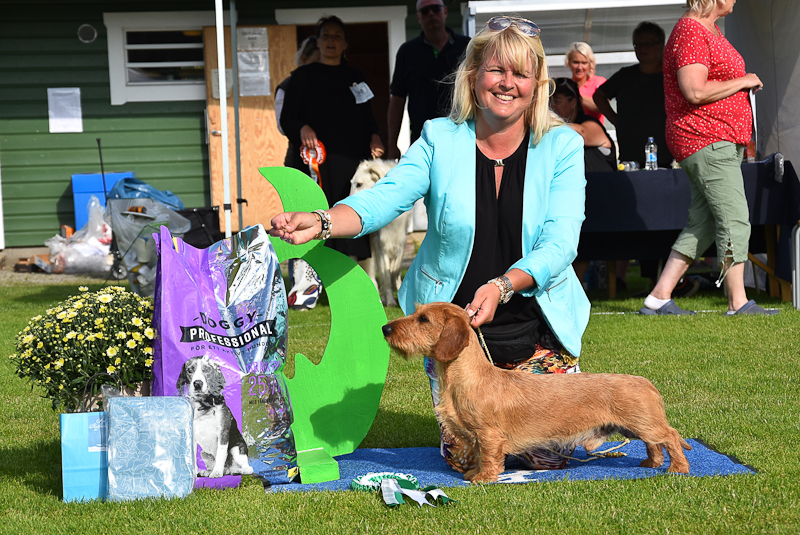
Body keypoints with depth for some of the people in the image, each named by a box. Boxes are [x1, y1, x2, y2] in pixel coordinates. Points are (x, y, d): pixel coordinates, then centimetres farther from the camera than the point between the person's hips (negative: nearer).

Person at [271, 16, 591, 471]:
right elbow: (386, 197, -16)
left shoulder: (562, 147, -6)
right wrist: (320, 223, -36)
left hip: (536, 327, 0)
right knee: (468, 458, -1)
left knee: (549, 454, -1)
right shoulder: (440, 139, -3)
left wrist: (501, 287, -32)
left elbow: (560, 243, -15)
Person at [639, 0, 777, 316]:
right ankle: (738, 304, -10)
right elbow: (695, 91, -23)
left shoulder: (710, 30, 20)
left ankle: (658, 299, 8)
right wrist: (743, 81, -13)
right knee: (735, 220, -12)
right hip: (705, 140, -11)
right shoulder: (690, 32, -13)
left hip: (723, 142, 11)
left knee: (703, 224, 7)